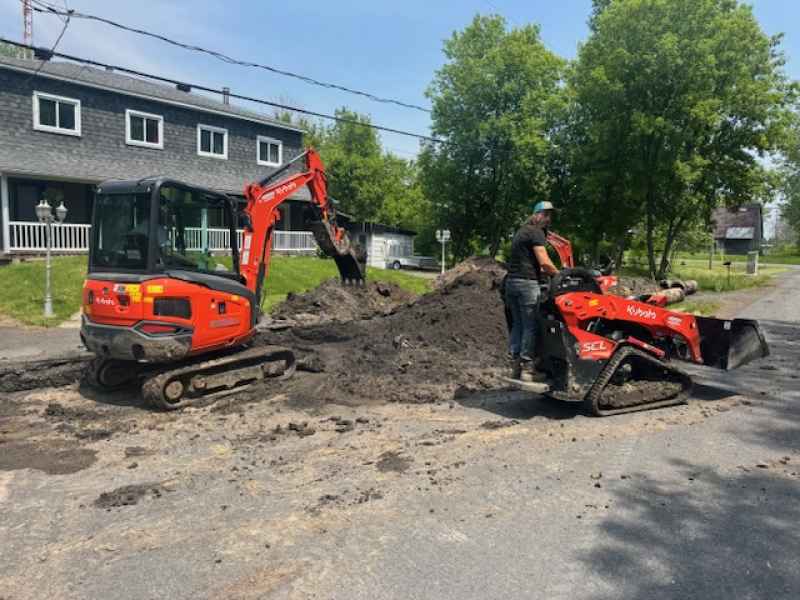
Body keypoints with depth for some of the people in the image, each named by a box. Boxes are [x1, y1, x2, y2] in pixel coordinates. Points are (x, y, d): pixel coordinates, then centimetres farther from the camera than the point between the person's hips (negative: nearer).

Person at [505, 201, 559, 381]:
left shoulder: (521, 231, 22)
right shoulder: (536, 232, -7)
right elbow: (544, 262, -15)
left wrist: (542, 272, 16)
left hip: (511, 281, 9)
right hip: (527, 283, -9)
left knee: (517, 324, 11)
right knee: (530, 326, -4)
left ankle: (515, 366, 12)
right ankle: (527, 369, -2)